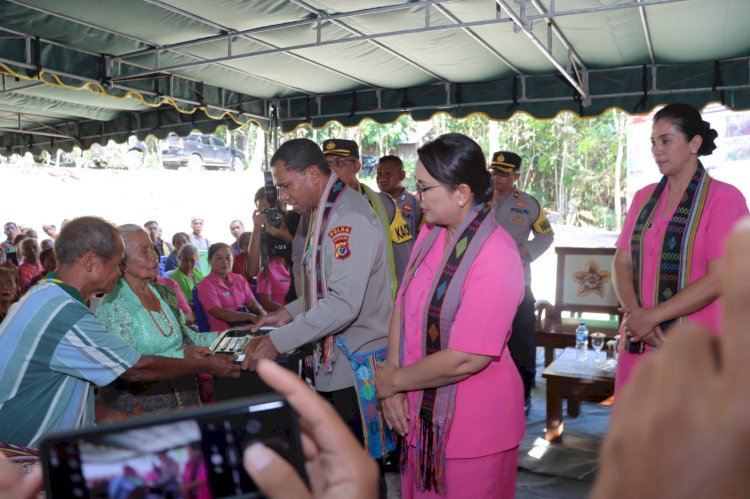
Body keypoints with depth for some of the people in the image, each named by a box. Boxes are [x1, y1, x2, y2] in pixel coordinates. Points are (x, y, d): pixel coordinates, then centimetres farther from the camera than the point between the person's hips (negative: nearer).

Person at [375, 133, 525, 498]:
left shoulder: (496, 256, -24)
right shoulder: (430, 235, 0)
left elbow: (467, 359, -26)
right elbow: (403, 306, 3)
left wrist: (395, 380, -14)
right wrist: (392, 375, -8)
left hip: (473, 429, -7)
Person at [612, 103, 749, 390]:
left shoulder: (724, 198, -5)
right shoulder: (644, 197, 9)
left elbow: (718, 279, -13)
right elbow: (622, 263, 5)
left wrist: (651, 316, -14)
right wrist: (635, 315, -11)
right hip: (639, 344, 4)